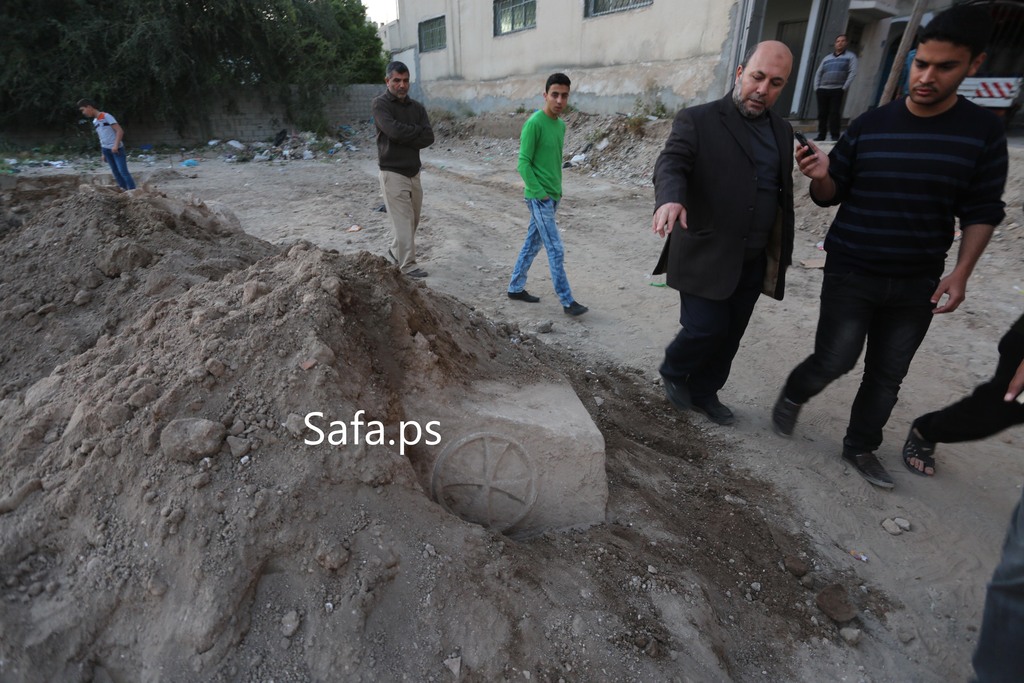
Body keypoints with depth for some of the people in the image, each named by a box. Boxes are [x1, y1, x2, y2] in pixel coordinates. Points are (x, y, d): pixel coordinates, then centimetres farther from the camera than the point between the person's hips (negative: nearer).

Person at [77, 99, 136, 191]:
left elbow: (120, 131, -15)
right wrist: (103, 153, 16)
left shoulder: (106, 116, -7)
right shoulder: (94, 122, 15)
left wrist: (116, 145, -24)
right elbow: (102, 138, 20)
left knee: (123, 171, -14)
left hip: (116, 149, -8)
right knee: (116, 173, 4)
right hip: (106, 150, 8)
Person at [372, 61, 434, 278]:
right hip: (392, 172, -6)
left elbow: (429, 138, -2)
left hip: (414, 171, 6)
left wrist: (404, 139, -12)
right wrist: (417, 130, -6)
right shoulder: (380, 104, -5)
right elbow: (394, 130, -21)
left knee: (413, 219, 12)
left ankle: (396, 251, 33)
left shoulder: (416, 107, 10)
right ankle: (408, 265, -1)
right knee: (402, 220, -7)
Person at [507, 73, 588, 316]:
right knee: (556, 250, -6)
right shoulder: (534, 123, -14)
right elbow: (523, 163, -15)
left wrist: (557, 189, 13)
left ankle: (516, 287, 27)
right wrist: (539, 193, -17)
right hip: (539, 198, -8)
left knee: (532, 244, 15)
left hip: (553, 196, 8)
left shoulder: (561, 125, 11)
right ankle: (567, 301, 2)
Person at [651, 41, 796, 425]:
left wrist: (783, 253, 15)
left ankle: (704, 393, 31)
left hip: (754, 262, 6)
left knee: (729, 336, 11)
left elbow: (783, 196, 18)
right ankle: (673, 372, 23)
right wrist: (670, 199, -44)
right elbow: (671, 163, -22)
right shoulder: (698, 121, -5)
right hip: (705, 257, -6)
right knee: (705, 329, -7)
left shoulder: (782, 131, 14)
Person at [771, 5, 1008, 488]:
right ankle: (792, 396, 27)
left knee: (887, 375, 10)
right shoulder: (870, 126, -4)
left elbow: (981, 210, 3)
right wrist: (820, 175, -22)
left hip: (917, 284, 2)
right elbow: (831, 196, 1)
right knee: (834, 360, -5)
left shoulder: (983, 132, -1)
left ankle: (861, 446, 29)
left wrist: (961, 272, -9)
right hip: (850, 274, -2)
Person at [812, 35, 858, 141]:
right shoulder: (827, 58, 22)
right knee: (822, 114, 0)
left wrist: (844, 88, -11)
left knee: (835, 113, -11)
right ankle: (821, 135, 7)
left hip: (837, 90, -3)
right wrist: (816, 87, 4)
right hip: (822, 90, 3)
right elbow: (818, 73, 18)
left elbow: (852, 73, -1)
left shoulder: (850, 56, 10)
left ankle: (835, 136, -9)